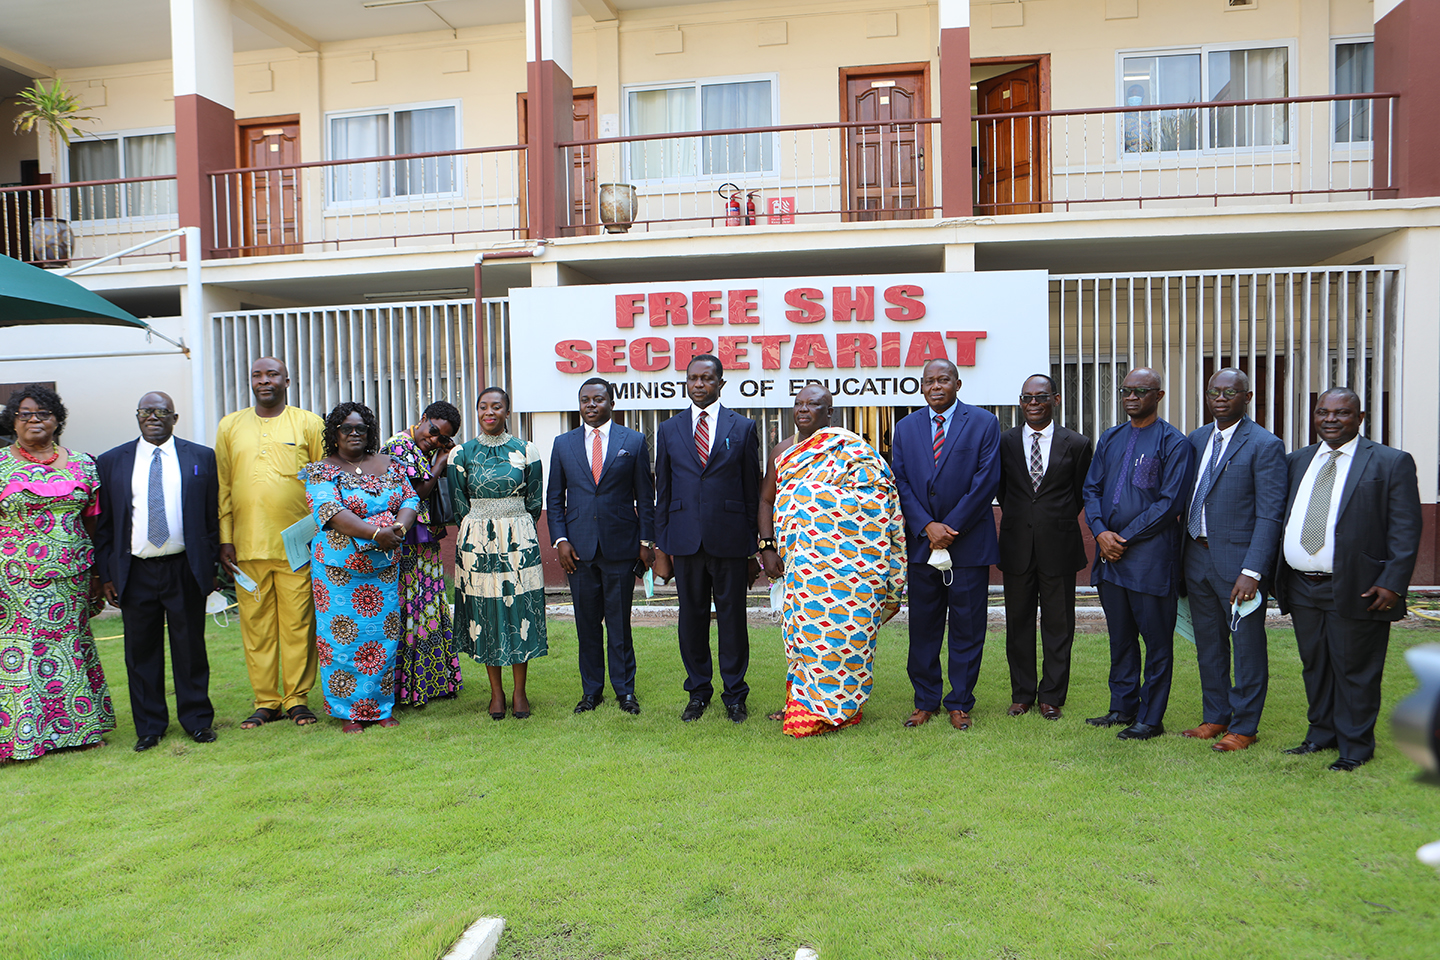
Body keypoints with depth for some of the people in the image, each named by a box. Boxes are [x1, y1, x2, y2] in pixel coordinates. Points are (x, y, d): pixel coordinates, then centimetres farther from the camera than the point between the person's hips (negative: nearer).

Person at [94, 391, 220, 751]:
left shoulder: (202, 458, 5)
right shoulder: (111, 462, 7)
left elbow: (213, 516, 6)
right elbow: (103, 523, 8)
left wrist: (211, 567, 2)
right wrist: (106, 574, 3)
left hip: (185, 570, -1)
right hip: (135, 571, 1)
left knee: (190, 647, 6)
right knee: (141, 651, 8)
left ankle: (197, 720, 19)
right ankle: (149, 725, 21)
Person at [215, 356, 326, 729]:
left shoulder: (308, 423, 5)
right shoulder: (230, 426, 12)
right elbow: (222, 487, 11)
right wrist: (224, 538, 5)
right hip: (248, 544, 2)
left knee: (298, 622, 0)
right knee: (256, 624, 6)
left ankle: (298, 698, 12)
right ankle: (266, 701, 16)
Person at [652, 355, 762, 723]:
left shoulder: (743, 428, 4)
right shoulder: (668, 430, 9)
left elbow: (752, 490, 4)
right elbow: (662, 492, 10)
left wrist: (752, 545, 1)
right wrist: (661, 547, 5)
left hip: (729, 539, -2)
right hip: (685, 539, 2)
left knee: (732, 616, 5)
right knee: (691, 616, 9)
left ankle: (735, 695, 19)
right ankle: (698, 693, 24)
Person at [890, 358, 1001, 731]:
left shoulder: (983, 423, 0)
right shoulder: (906, 427, 9)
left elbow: (987, 480, -7)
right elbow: (900, 482, 3)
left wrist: (952, 526, -12)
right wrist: (927, 526, -9)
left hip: (969, 542, -2)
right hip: (921, 542, 3)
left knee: (967, 626, 4)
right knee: (922, 626, 8)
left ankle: (959, 703, 17)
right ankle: (926, 702, 21)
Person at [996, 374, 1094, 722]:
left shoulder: (1077, 444, 1)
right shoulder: (1004, 442, 4)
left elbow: (1081, 494, 8)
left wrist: (1058, 522, 7)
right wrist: (1019, 518, 10)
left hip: (1059, 546, -1)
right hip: (1017, 546, 1)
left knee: (1058, 624, 6)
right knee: (1018, 622, 9)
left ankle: (1052, 696, 18)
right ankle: (1022, 694, 21)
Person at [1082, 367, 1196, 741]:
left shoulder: (1174, 443, -5)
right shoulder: (1110, 438, 14)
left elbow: (1169, 502, -11)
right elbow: (1091, 489, 12)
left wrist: (1125, 538, -12)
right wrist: (1101, 532, -5)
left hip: (1151, 556, -6)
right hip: (1110, 555, 6)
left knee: (1156, 639, 3)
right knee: (1120, 637, 14)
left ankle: (1151, 718, 12)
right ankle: (1123, 707, 26)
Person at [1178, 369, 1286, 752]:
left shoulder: (1265, 445, -9)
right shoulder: (1197, 439, 11)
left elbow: (1269, 515, -14)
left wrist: (1252, 571, -20)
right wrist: (1183, 555, 9)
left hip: (1239, 561, -6)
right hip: (1197, 558, 7)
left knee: (1247, 645, 5)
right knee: (1208, 644, 16)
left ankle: (1244, 727, 17)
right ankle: (1215, 717, 29)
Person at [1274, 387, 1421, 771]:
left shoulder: (1392, 462, -1)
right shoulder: (1297, 461, 14)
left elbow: (1406, 529, -6)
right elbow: (1282, 518, 16)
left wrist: (1393, 582, -14)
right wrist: (1275, 574, 9)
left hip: (1357, 591, -5)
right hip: (1302, 588, 5)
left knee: (1355, 670, 4)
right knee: (1314, 666, 15)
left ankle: (1355, 747, 17)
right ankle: (1321, 734, 30)